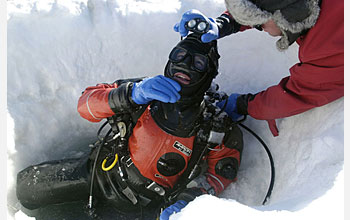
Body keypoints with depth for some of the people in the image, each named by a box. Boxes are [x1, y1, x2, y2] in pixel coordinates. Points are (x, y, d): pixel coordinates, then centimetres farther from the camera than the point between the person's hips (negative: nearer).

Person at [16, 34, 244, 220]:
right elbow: (86, 104, -21)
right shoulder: (146, 92, -19)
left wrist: (186, 201, -27)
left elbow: (220, 171, -9)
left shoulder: (216, 127, -19)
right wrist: (132, 94, -40)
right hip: (106, 170, 1)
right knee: (25, 186, 2)